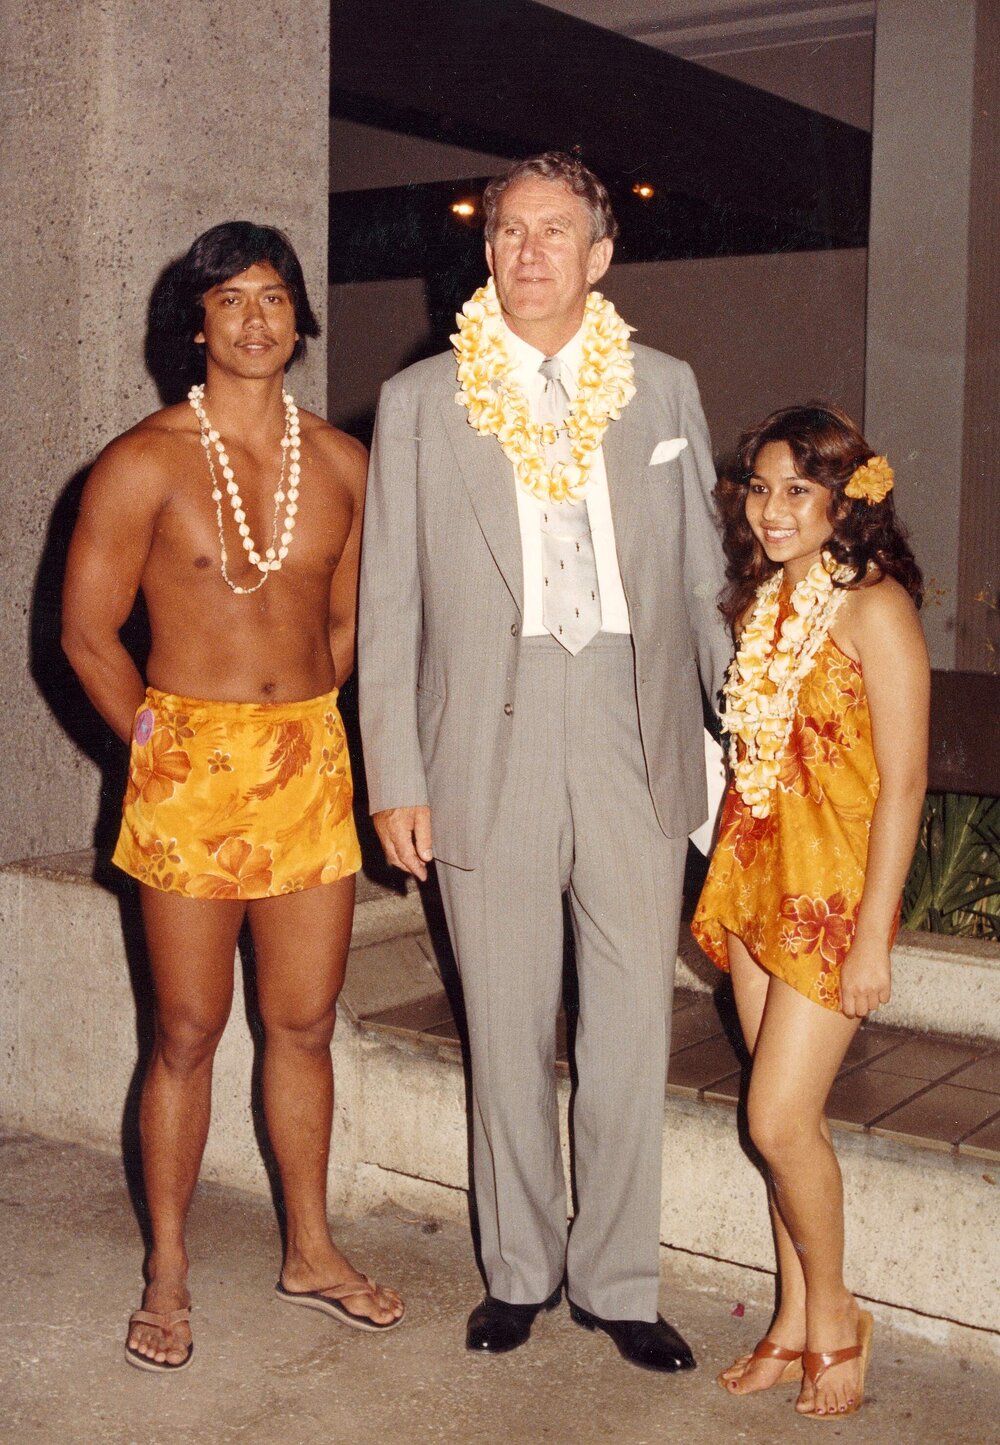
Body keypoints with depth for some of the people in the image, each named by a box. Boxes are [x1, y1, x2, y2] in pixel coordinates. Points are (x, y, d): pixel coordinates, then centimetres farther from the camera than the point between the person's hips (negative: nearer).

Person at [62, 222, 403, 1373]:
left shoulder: (340, 462, 7)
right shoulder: (145, 463, -6)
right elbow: (87, 632, -2)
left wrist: (302, 725, 11)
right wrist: (159, 745, 1)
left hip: (310, 767, 4)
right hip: (186, 767, -4)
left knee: (304, 1025, 12)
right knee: (187, 1034, 5)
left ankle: (310, 1253, 27)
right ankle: (168, 1276, 20)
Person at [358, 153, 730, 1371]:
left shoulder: (664, 389, 8)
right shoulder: (418, 403, 3)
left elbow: (703, 574, 12)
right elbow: (387, 609, 2)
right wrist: (396, 779, -2)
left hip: (637, 753, 1)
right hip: (489, 758, -1)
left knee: (629, 1036, 6)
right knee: (507, 1039, 11)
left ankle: (616, 1282, 24)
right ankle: (519, 1272, 30)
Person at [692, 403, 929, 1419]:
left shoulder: (873, 606, -13)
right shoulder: (761, 601, 9)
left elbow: (902, 784, -15)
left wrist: (873, 935, -16)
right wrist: (731, 877, 12)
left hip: (834, 884, -7)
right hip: (753, 876, 7)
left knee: (781, 1117, -5)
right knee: (781, 1115, 11)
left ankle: (832, 1315, 18)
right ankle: (794, 1325, 24)